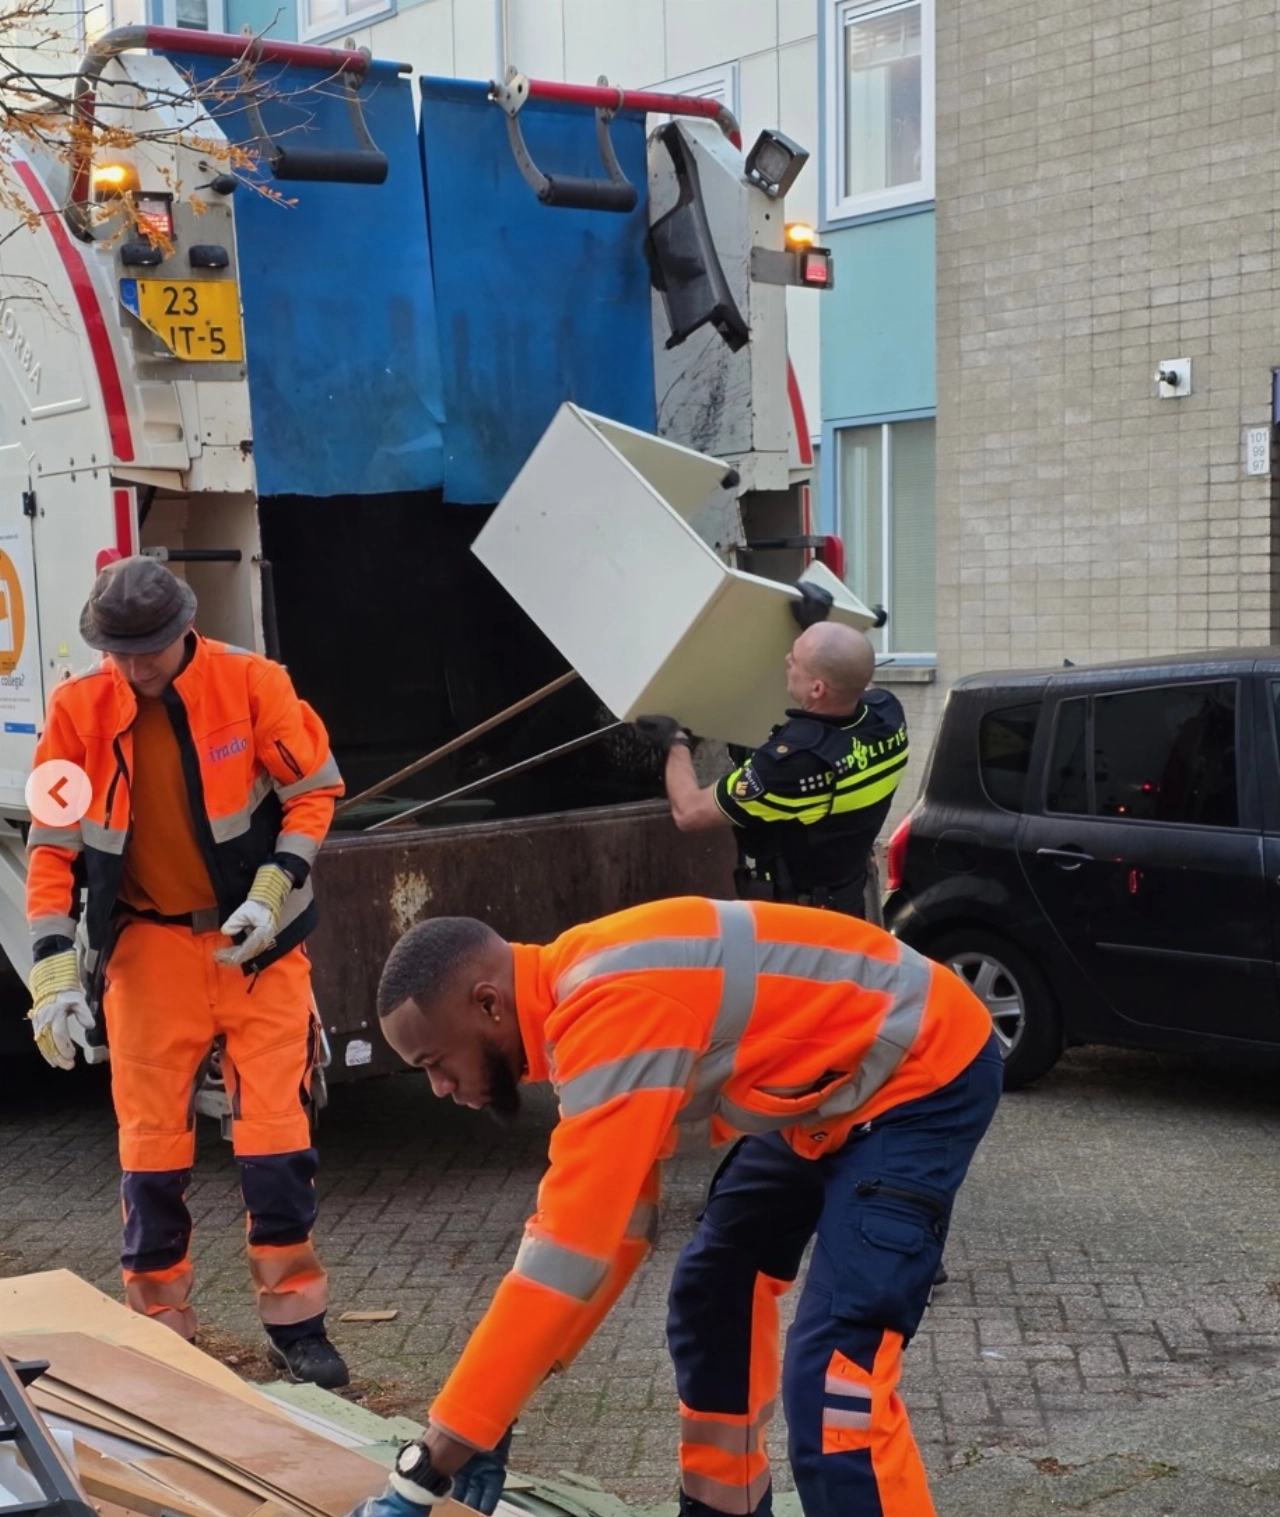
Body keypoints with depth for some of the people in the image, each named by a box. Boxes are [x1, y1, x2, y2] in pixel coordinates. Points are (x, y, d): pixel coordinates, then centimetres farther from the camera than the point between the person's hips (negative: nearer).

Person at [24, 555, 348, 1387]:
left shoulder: (250, 682, -11)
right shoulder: (78, 708, -7)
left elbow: (315, 792, -2)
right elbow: (54, 845, -3)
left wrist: (273, 893, -15)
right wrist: (54, 969, -9)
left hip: (255, 940, -1)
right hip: (148, 944, 1)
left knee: (274, 1128, -1)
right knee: (152, 1136, 6)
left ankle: (294, 1317, 13)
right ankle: (160, 1323, 21)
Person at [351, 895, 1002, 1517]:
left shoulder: (612, 1013, -30)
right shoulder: (580, 996, 0)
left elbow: (567, 1255, -32)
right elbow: (605, 1220, 7)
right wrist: (491, 1414, 5)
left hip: (924, 1075, -10)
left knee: (831, 1375, -17)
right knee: (711, 1294, 15)